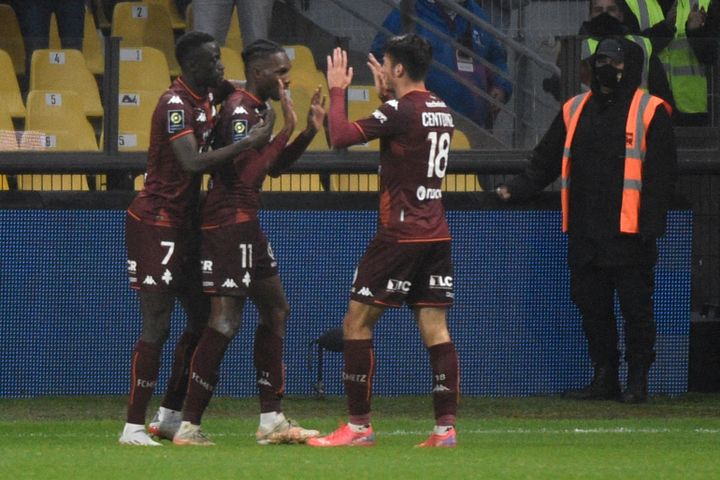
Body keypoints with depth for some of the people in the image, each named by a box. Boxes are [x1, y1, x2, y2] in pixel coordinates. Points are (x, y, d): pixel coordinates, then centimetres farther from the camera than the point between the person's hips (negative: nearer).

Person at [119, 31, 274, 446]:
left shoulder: (206, 97, 8)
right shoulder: (175, 105, -20)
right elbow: (192, 163, -33)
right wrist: (251, 142, -31)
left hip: (183, 222, 10)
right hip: (156, 221, -10)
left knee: (202, 317, 11)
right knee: (157, 326, -10)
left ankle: (170, 416, 20)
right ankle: (134, 426, -7)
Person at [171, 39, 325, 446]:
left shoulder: (254, 109, 15)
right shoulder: (239, 110, -16)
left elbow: (274, 167, 24)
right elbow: (246, 173, -25)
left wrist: (308, 133, 12)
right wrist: (286, 129, -20)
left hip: (246, 225, 11)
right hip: (230, 224, -11)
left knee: (276, 310, 14)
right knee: (226, 321, -12)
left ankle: (272, 420, 18)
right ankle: (189, 426, -10)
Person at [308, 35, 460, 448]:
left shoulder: (401, 111, -13)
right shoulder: (442, 111, 11)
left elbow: (341, 136, -16)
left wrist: (338, 91, -2)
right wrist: (386, 94, 34)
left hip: (400, 234, -8)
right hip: (436, 234, 8)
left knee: (357, 322, 1)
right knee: (436, 328, 5)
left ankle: (359, 426, 0)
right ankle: (446, 427, -4)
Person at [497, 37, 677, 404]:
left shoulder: (650, 112, -1)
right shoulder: (575, 110, 15)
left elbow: (661, 176, -4)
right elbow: (546, 160, 20)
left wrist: (650, 225, -11)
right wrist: (518, 189, 5)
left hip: (629, 235, -5)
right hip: (585, 233, 5)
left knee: (635, 308, -3)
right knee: (592, 306, 7)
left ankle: (637, 381, 3)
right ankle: (604, 378, 15)